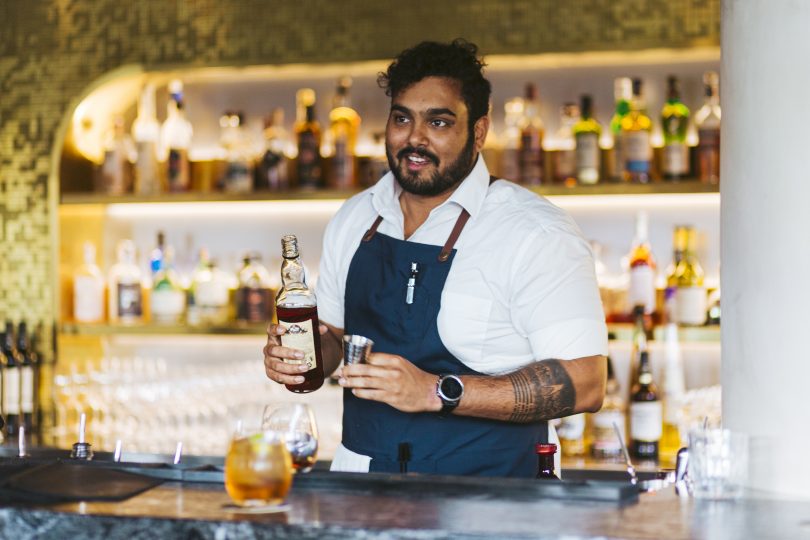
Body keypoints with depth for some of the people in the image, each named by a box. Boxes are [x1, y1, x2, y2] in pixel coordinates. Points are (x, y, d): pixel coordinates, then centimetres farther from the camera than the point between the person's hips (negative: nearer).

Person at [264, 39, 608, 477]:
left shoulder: (536, 234, -9)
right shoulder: (353, 220, 11)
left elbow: (584, 382, -15)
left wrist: (437, 392, -21)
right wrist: (298, 353, 1)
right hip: (362, 488, 5)